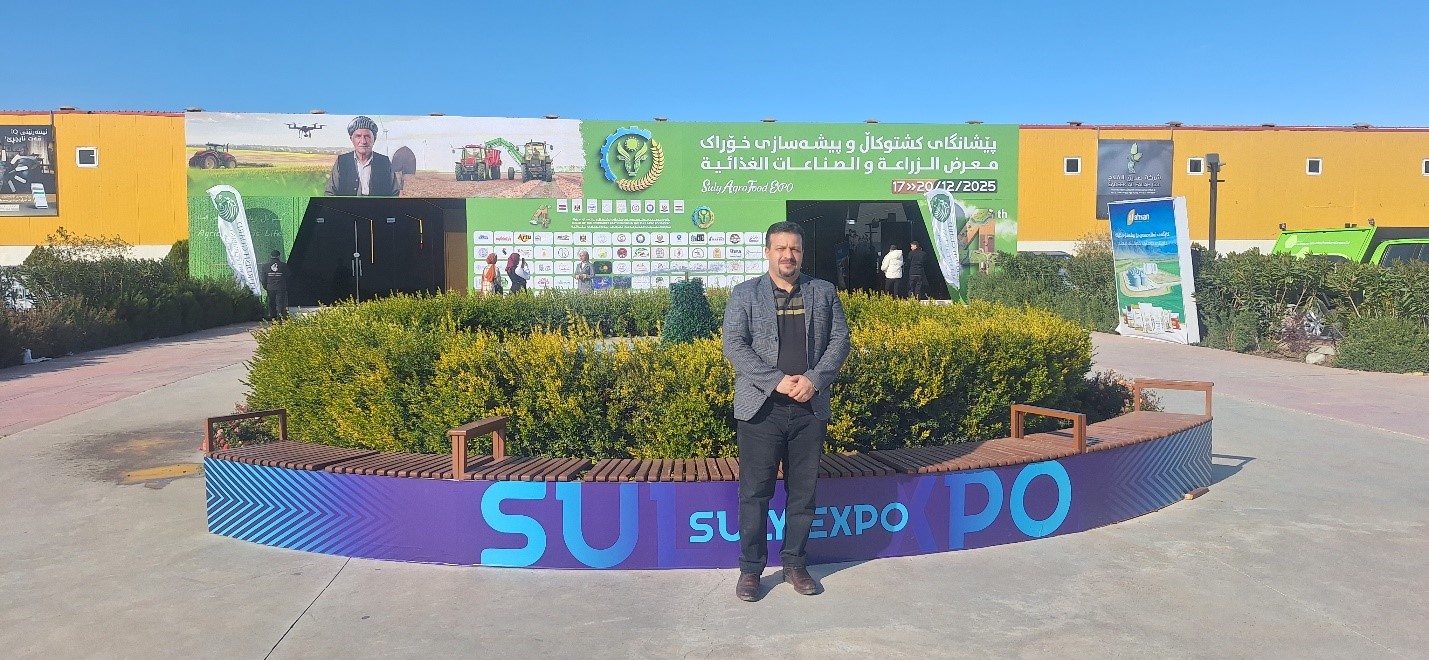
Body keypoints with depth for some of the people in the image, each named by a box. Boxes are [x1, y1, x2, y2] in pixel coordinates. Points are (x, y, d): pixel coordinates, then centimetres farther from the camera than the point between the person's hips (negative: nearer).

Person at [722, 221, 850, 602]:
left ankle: (795, 564, 22)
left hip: (810, 408, 2)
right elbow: (734, 345, -6)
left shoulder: (824, 293, 10)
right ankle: (750, 569, 13)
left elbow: (840, 340, 5)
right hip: (761, 408, -2)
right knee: (755, 492, 2)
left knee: (803, 492, 9)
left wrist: (814, 379, -11)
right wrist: (776, 381, -16)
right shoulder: (745, 294, 3)